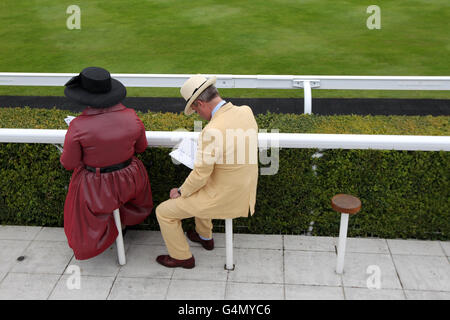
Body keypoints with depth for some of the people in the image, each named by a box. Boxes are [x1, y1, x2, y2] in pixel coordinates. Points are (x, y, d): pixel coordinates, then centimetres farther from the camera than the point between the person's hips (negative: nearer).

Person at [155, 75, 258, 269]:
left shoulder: (212, 131, -32)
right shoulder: (246, 112, -7)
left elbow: (200, 175, -22)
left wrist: (180, 193, -4)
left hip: (223, 199, -8)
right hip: (244, 192, 8)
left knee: (164, 212, 9)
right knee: (197, 188, 37)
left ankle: (181, 257, 28)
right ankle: (204, 236, 50)